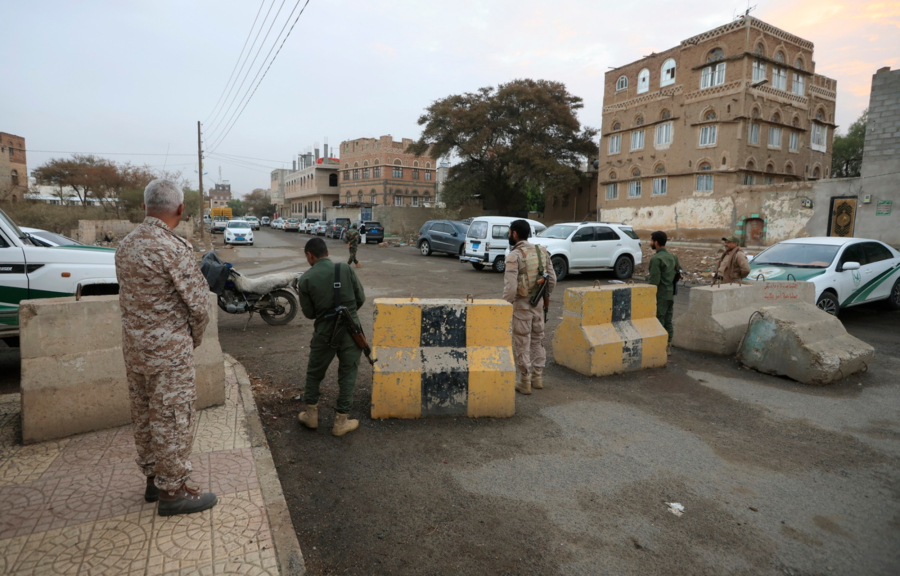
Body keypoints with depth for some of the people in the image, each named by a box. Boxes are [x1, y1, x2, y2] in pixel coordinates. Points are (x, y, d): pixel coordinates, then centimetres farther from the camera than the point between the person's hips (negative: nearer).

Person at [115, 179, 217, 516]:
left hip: (134, 345, 8)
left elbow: (126, 298, 10)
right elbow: (198, 302, -18)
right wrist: (195, 338, 1)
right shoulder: (174, 249, -20)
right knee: (172, 418, 3)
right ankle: (172, 492, 15)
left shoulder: (125, 246, 5)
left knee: (144, 415, 18)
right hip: (168, 349, -8)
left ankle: (153, 478, 33)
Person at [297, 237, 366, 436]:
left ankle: (311, 415, 34)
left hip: (324, 332, 0)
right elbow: (361, 298, 1)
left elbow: (308, 312, -1)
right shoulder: (346, 269, -5)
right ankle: (341, 422, 19)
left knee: (314, 372, 21)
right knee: (347, 374, 12)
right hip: (351, 329, 0)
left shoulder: (306, 279, -6)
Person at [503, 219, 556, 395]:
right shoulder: (542, 251, 4)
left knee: (522, 343, 4)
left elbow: (510, 287, -21)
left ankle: (524, 382, 12)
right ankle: (537, 377, 27)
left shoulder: (514, 256, -16)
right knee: (537, 340, 18)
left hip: (522, 304, -6)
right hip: (538, 303, 6)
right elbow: (552, 278, 6)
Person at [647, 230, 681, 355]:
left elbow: (653, 281, -21)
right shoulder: (673, 256, 9)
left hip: (660, 295, -8)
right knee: (668, 321, 14)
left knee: (658, 322, -1)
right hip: (671, 294, 8)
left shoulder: (656, 259, -18)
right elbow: (679, 271, 15)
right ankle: (668, 347, 21)